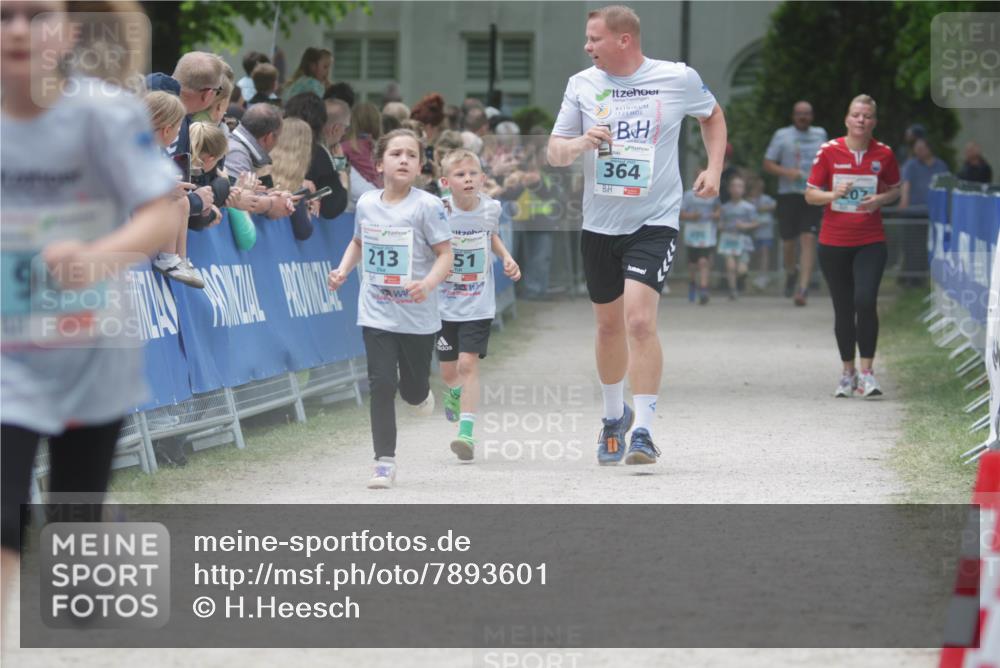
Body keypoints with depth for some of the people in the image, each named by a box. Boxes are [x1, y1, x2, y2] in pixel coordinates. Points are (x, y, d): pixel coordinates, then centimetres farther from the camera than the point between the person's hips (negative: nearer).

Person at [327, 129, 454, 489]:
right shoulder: (366, 203, 2)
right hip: (376, 313, 2)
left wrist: (428, 283, -29)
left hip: (417, 315, -2)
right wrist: (343, 270, 4)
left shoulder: (427, 206, -11)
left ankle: (420, 393, 49)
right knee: (382, 384, -8)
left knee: (413, 388, 10)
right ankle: (385, 461, -2)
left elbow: (445, 255, -11)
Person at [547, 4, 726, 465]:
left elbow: (712, 115, 16)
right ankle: (614, 415, 37)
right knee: (609, 325, 14)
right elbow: (554, 153, 4)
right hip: (599, 223, 4)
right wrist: (580, 143, -18)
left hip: (654, 221, -4)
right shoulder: (582, 85, 1)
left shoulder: (678, 79, -5)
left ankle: (643, 432, -14)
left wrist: (714, 169, 3)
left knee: (639, 321, -18)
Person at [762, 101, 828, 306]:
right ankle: (791, 272, 38)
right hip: (788, 195, -1)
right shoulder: (782, 136, 4)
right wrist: (787, 172, -14)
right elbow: (767, 164, 2)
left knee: (808, 239, -13)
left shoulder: (820, 135, 13)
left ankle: (803, 287, -18)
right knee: (789, 241, 5)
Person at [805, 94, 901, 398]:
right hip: (834, 242, 1)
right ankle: (848, 372, 22)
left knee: (866, 301, -18)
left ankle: (866, 371, -10)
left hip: (870, 242, -1)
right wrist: (833, 194, -18)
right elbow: (810, 194, 2)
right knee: (843, 309, 7)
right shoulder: (829, 151, -3)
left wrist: (880, 200, -7)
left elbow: (894, 189, 15)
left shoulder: (884, 154, 0)